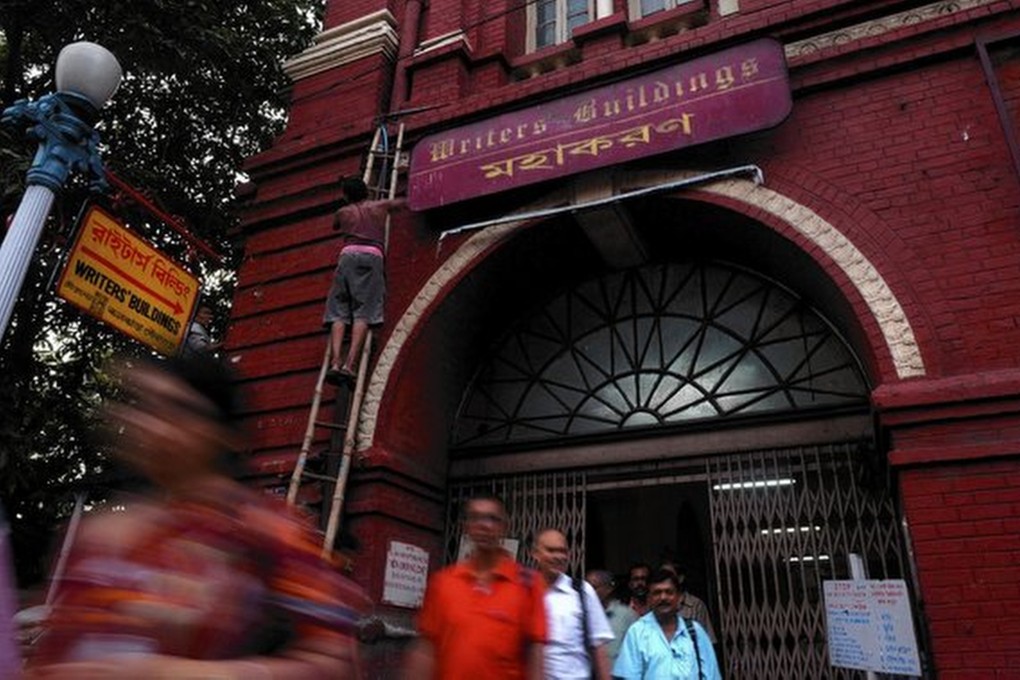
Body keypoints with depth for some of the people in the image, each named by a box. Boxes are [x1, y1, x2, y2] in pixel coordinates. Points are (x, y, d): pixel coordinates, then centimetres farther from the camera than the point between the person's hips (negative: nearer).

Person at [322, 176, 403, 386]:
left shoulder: (343, 212, 22)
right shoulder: (380, 206, 22)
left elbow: (335, 227, 45)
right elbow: (401, 201, 41)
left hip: (348, 255, 1)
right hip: (372, 256, -1)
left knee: (338, 313, -3)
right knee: (363, 314, -11)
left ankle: (334, 362, -21)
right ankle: (349, 364, -26)